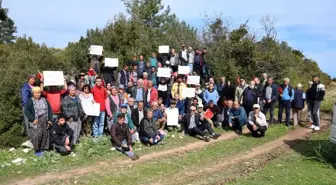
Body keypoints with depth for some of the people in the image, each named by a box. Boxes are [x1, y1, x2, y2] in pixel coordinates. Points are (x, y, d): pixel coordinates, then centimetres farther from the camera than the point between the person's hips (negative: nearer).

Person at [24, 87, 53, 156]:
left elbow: (49, 110, 14)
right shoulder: (30, 101, -1)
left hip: (44, 122, 5)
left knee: (44, 136, 6)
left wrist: (49, 119, 4)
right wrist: (33, 119, -17)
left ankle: (41, 149, 17)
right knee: (36, 136, -6)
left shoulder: (44, 100, 13)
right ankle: (37, 150, 6)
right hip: (36, 122, -5)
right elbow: (26, 111, -9)